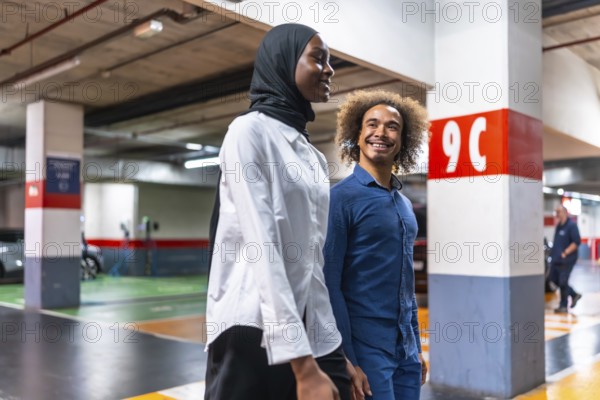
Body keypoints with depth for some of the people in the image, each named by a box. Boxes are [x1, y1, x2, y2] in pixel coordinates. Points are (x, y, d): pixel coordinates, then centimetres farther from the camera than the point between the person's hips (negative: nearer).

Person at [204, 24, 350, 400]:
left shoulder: (313, 156, 15)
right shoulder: (250, 131, -7)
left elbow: (314, 256, 13)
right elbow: (262, 248, -17)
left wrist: (334, 347, 10)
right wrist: (303, 365, -23)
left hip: (314, 331, 7)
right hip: (255, 328, -6)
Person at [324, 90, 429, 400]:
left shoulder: (404, 204, 11)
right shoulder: (342, 197, -11)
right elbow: (328, 284, -15)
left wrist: (416, 347, 14)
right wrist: (345, 360, -16)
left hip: (405, 349, 7)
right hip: (366, 348, -7)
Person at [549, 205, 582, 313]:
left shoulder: (571, 225, -12)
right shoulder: (558, 225, 13)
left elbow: (576, 242, -18)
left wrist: (565, 253, -20)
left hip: (566, 260, -9)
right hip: (556, 259, 9)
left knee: (563, 282, -3)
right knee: (554, 279, 13)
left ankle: (563, 306, 8)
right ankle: (574, 295, 30)